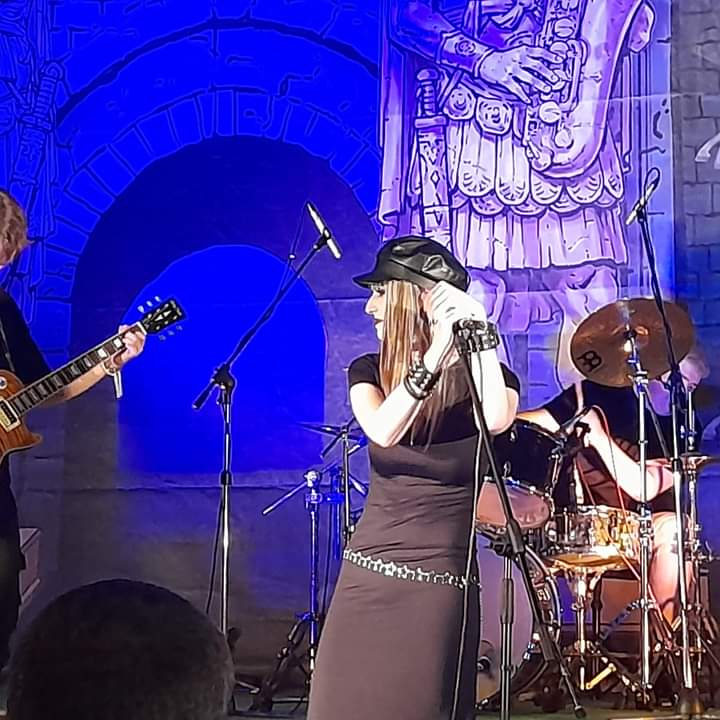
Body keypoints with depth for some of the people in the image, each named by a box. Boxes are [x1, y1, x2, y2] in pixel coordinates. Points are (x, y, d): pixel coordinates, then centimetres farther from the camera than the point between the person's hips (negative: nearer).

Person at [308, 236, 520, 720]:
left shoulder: (483, 376, -5)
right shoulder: (370, 371, 4)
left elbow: (497, 421, -30)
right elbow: (382, 431, -19)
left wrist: (480, 333, -26)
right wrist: (436, 350, -27)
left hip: (438, 586, -4)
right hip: (365, 577, 4)